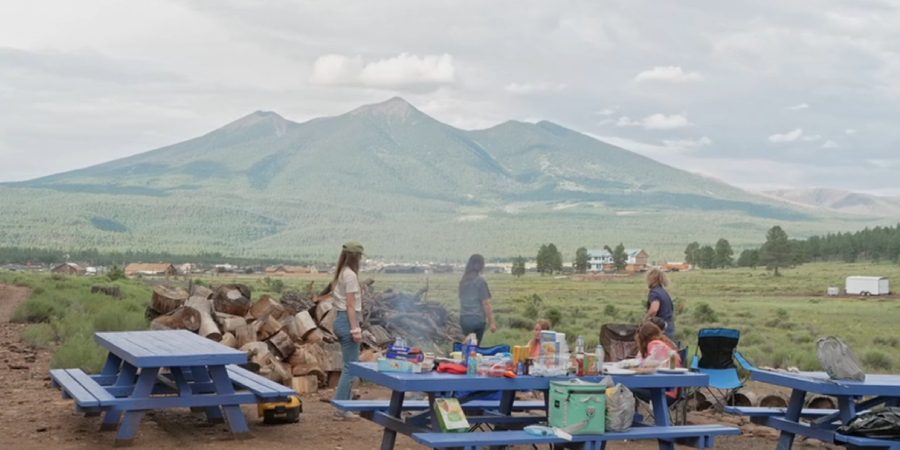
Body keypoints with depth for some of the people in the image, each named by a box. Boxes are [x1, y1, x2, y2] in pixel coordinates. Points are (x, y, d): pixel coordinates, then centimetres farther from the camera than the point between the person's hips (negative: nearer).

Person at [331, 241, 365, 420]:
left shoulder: (341, 274, 15)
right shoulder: (350, 275, -14)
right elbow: (350, 305, -17)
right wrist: (355, 329, -17)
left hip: (340, 319, 10)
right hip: (348, 320, -10)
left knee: (349, 366, 14)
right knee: (351, 366, -6)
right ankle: (341, 408, -3)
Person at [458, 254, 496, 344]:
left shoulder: (463, 281, 6)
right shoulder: (480, 281, -12)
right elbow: (486, 303, -13)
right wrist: (491, 322, -9)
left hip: (464, 318, 5)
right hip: (477, 319, -5)